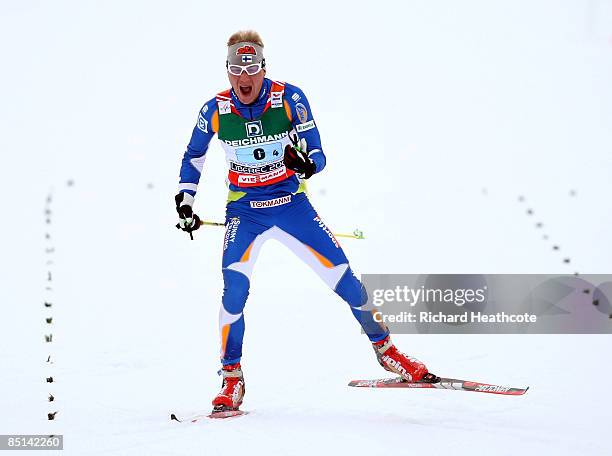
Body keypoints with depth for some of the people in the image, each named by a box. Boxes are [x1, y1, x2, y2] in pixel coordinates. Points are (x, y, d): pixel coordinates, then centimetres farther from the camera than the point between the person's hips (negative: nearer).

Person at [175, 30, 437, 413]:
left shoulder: (290, 99, -14)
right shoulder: (216, 110, -9)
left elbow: (318, 155, -13)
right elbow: (193, 157, 10)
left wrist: (305, 163, -36)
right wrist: (185, 200, 4)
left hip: (292, 204, 0)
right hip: (245, 211, 0)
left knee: (343, 277, -3)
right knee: (234, 287, -21)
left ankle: (386, 350, 17)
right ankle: (232, 379, -7)